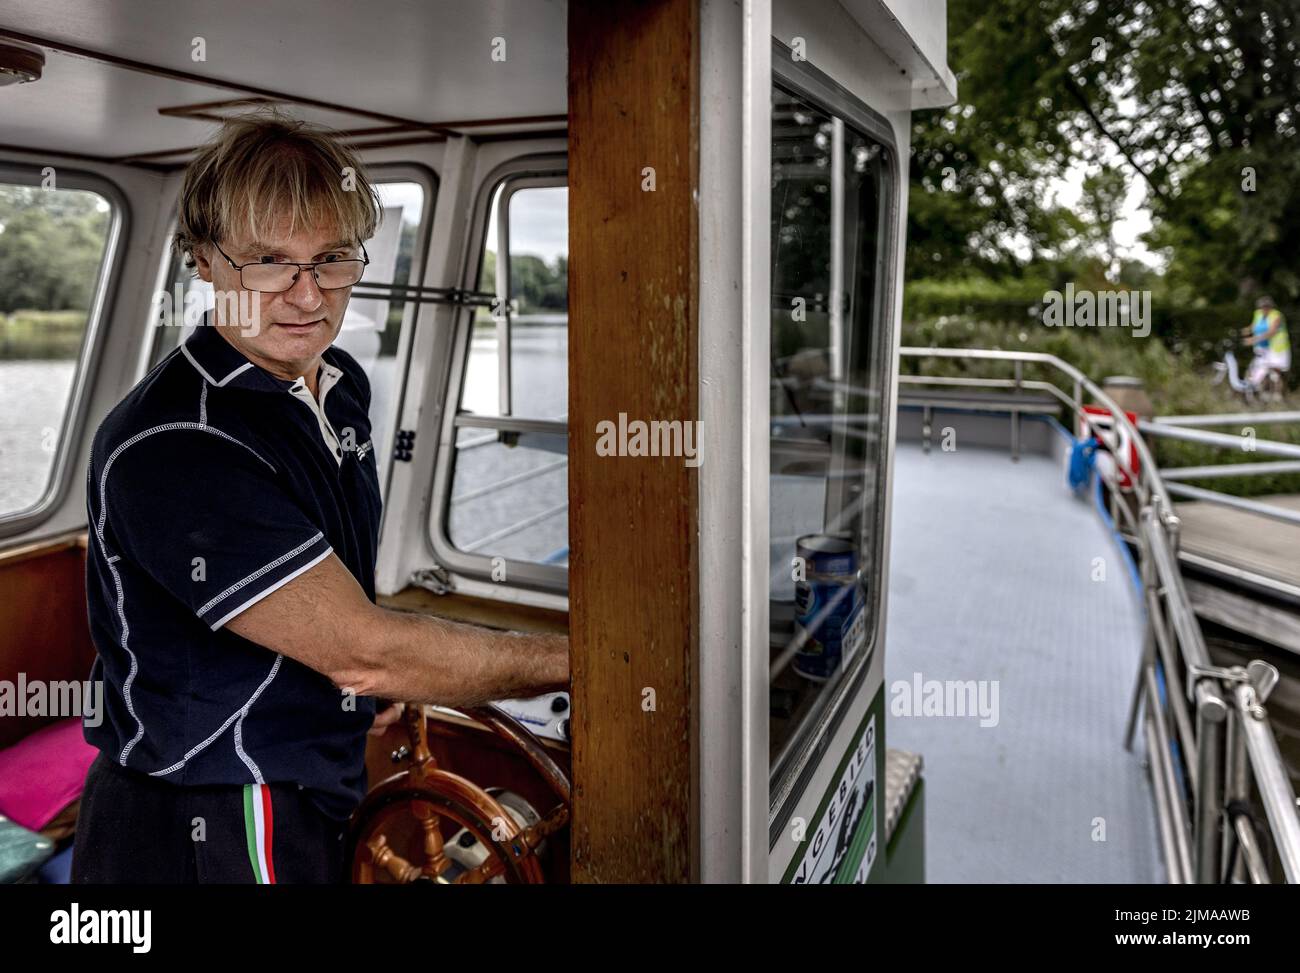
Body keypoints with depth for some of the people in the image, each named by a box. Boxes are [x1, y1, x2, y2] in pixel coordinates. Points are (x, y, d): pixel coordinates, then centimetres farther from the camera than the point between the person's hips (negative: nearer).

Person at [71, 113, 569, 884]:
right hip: (203, 837, -7)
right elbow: (364, 650, -28)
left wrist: (377, 680, 0)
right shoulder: (169, 447, -27)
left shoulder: (344, 386, 2)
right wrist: (575, 660, -20)